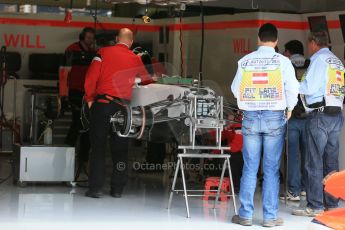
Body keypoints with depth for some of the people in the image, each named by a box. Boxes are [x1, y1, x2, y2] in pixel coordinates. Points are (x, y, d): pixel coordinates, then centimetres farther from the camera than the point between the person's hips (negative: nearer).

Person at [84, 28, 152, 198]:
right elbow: (147, 79, 20)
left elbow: (91, 77, -4)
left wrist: (89, 99, 7)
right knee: (120, 148, 10)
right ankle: (117, 189, 11)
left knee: (98, 146, 2)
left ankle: (96, 188, -2)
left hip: (102, 103, -2)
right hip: (123, 106, 2)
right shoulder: (136, 59, 8)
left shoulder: (104, 52, 1)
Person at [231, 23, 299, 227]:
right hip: (275, 117, -2)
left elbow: (235, 89, 6)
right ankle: (270, 216, 5)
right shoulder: (283, 61, -4)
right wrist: (289, 109, 12)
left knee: (249, 168, 7)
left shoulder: (245, 61, 1)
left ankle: (245, 214, 10)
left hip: (250, 117, 2)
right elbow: (292, 89, -6)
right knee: (272, 169, 3)